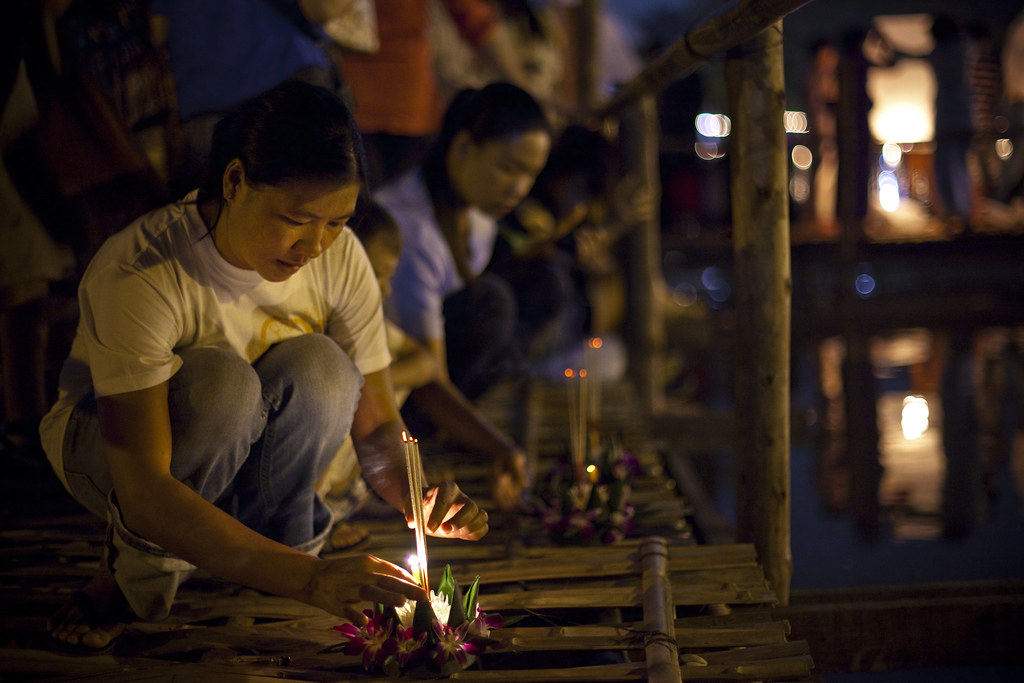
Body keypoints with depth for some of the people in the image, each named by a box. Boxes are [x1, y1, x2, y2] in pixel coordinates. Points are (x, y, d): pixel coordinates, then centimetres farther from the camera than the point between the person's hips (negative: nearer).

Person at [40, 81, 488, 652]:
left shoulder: (340, 257, -18)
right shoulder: (136, 277, -34)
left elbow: (376, 424, -10)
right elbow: (143, 493, -41)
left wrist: (420, 498, -34)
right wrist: (307, 577, -49)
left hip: (242, 456, 3)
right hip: (104, 445, -3)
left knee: (319, 366, -30)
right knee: (220, 379, -36)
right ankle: (142, 563, -10)